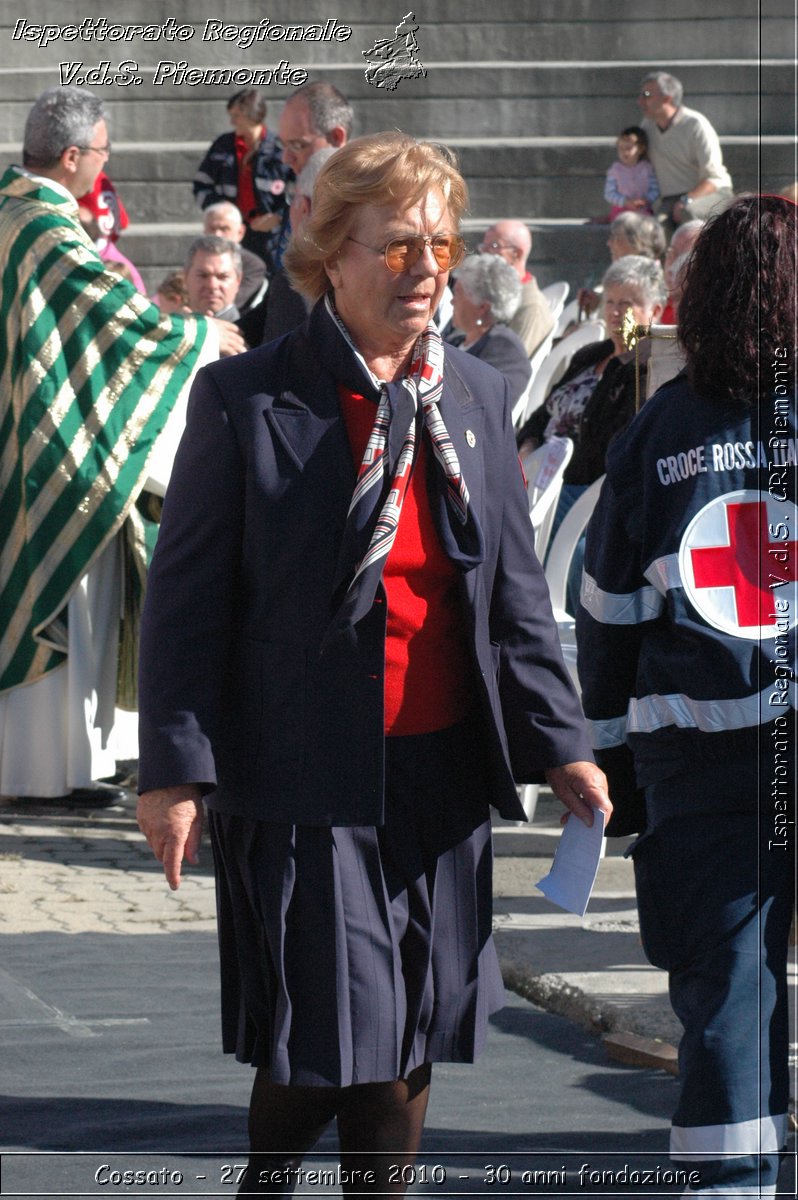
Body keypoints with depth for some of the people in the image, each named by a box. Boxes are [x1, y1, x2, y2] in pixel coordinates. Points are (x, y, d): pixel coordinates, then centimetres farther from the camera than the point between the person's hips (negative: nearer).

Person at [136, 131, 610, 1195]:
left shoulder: (476, 397, 9)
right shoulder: (247, 400, -6)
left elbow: (516, 591, 14)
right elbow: (189, 597, -4)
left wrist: (558, 745, 6)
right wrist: (176, 768, -9)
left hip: (443, 769, 5)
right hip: (306, 777, -5)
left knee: (410, 1035, 8)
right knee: (324, 1039, -5)